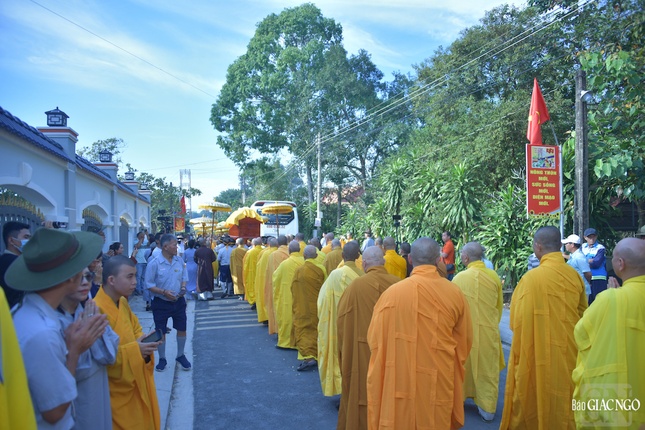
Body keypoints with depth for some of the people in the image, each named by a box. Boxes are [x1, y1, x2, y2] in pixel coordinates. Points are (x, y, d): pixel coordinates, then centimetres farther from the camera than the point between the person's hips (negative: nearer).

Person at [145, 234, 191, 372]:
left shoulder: (179, 261, -1)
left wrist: (183, 288, -9)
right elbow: (149, 285, -12)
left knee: (182, 329, 10)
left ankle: (180, 356, 30)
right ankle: (162, 359, 27)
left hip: (178, 301, 4)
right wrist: (164, 292, -23)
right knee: (161, 332, 9)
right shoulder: (154, 264, -15)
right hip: (161, 303, -4)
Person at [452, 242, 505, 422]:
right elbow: (499, 306, 6)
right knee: (488, 370, 12)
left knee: (463, 368, 17)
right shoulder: (494, 276, -8)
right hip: (488, 331, 1)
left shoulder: (459, 278, -14)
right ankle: (487, 409, 17)